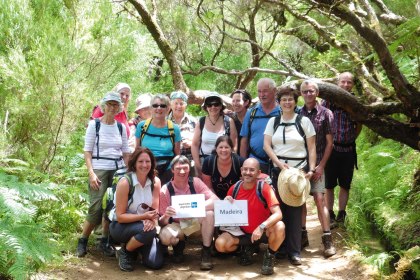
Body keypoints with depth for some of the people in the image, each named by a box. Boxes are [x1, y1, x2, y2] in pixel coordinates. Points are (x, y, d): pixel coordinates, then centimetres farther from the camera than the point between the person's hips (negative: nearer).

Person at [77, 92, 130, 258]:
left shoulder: (121, 127, 10)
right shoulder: (94, 124, -1)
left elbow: (125, 152, 14)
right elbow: (87, 151, -4)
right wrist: (91, 173, -14)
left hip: (118, 170, 4)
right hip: (99, 170, -4)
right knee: (96, 207, -9)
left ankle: (105, 242, 18)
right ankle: (83, 241, 8)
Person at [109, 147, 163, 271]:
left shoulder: (155, 182, -5)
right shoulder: (125, 182, -20)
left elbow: (155, 210, -3)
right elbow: (120, 216, -18)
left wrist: (152, 220, -27)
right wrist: (144, 216, -30)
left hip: (142, 226, 4)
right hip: (120, 226, -4)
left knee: (156, 263, -14)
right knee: (149, 232, -35)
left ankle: (137, 248, 18)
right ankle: (125, 252, -6)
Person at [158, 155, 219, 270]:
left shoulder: (195, 182, -13)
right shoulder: (165, 191, -16)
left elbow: (215, 200, -24)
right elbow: (162, 223, -12)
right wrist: (166, 216, -37)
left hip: (195, 222, 1)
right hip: (177, 225, 0)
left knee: (209, 213, -30)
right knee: (165, 236, -33)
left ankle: (206, 251, -12)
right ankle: (179, 244, 5)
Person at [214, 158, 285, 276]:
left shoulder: (264, 188, -20)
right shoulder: (234, 189, -8)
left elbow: (278, 214, -28)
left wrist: (261, 227, -42)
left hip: (263, 232, -3)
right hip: (242, 232, 3)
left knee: (279, 227, -35)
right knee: (220, 244, -22)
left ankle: (269, 256, -4)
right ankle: (246, 247, 11)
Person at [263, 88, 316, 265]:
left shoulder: (304, 121, 4)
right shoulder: (273, 121, 9)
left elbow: (311, 148, 2)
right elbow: (266, 145, 1)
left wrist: (311, 169, -8)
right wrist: (279, 163, -12)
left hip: (299, 169, -2)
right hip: (277, 169, 2)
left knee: (295, 210, -3)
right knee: (279, 208, 2)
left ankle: (294, 251, 4)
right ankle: (281, 246, 14)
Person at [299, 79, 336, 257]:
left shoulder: (325, 114, -1)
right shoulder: (297, 114, 6)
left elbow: (329, 142, -1)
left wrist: (321, 165, -7)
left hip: (317, 163, -3)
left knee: (319, 199, -9)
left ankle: (327, 239, -4)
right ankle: (302, 234, 17)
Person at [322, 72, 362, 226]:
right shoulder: (329, 100, -7)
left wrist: (351, 139, 10)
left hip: (348, 149, 3)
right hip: (331, 148, -3)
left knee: (345, 184, 10)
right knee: (329, 184, 5)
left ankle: (341, 214, 21)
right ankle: (330, 215, 14)